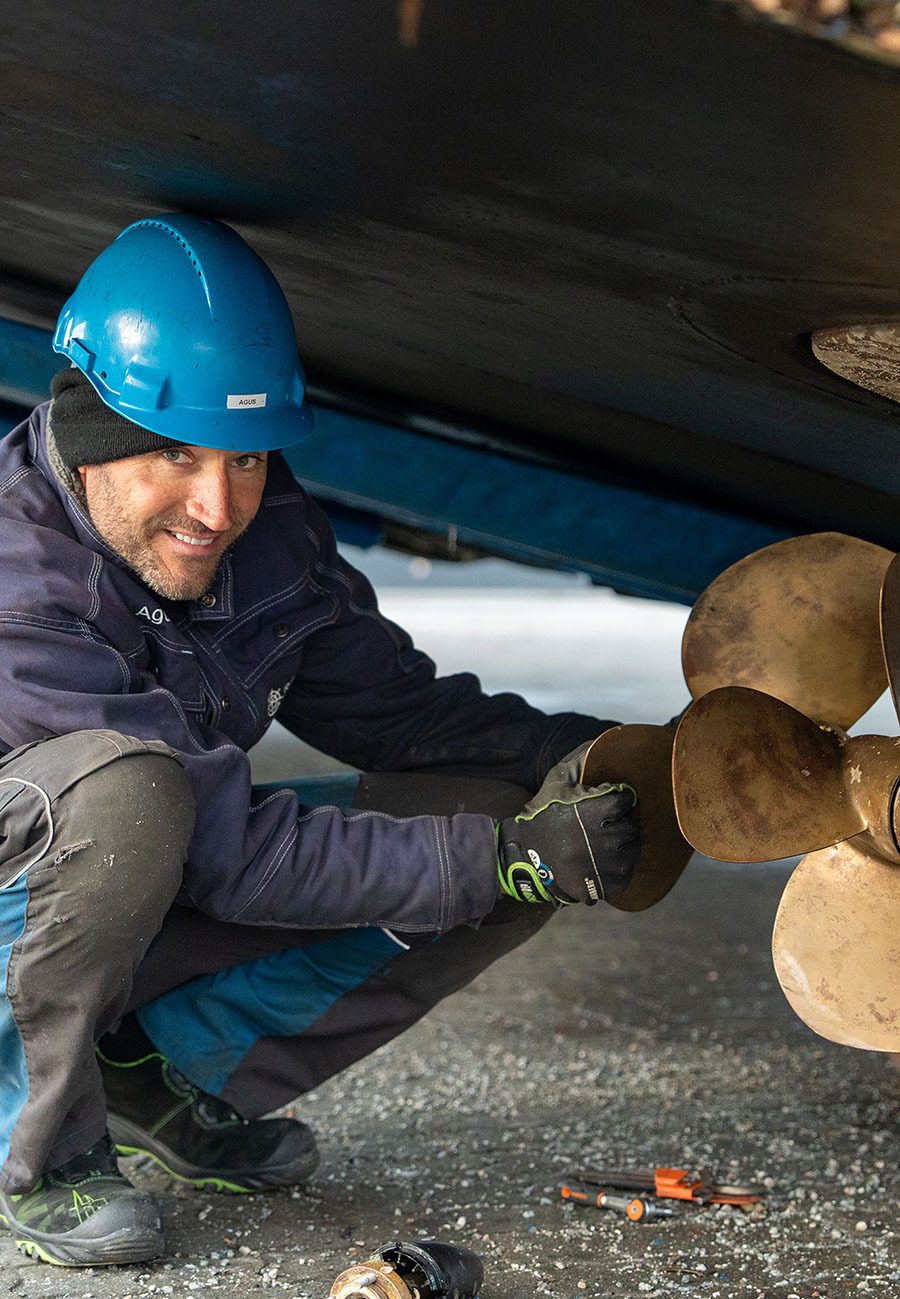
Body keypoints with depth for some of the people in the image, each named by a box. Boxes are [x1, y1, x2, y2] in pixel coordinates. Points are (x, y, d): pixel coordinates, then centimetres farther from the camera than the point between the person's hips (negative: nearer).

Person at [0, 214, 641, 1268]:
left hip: (149, 909, 7)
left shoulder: (268, 529, -8)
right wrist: (508, 859, -34)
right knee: (125, 790, -40)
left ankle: (160, 1073, 0)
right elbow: (227, 855, -32)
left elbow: (389, 706, 3)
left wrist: (577, 758, -14)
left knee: (518, 816, -8)